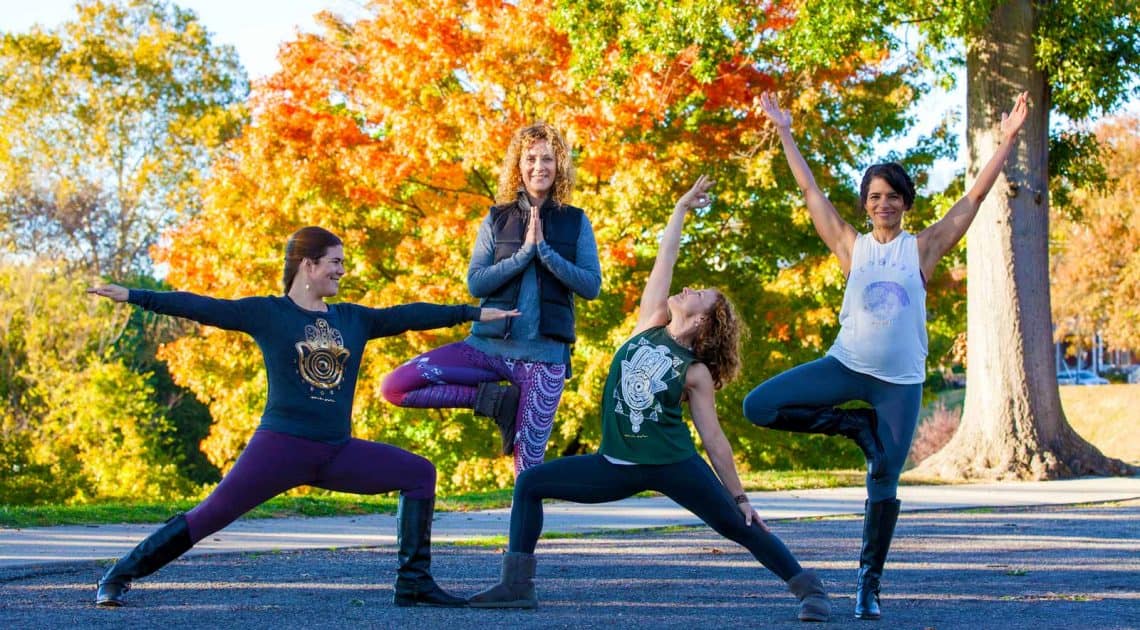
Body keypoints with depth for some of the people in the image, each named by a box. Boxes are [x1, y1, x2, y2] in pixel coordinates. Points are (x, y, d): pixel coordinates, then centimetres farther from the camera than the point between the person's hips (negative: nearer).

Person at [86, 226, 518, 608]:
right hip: (281, 447, -5)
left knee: (419, 474, -1)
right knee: (211, 514, -8)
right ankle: (118, 577, 5)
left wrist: (474, 313, 15)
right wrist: (134, 297, -9)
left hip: (338, 452, 5)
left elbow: (408, 316, 14)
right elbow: (202, 308, -4)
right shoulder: (266, 313, 0)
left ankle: (413, 582, 1)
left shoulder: (353, 319, 13)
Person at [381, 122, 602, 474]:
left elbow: (592, 286, -4)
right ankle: (499, 401, -2)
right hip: (489, 345, 2)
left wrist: (545, 251, -13)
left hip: (544, 354, -2)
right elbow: (475, 283, -2)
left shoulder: (576, 222, 5)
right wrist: (524, 252, -12)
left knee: (529, 465, -3)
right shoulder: (497, 220, 6)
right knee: (396, 386, -14)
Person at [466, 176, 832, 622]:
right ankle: (518, 584, 0)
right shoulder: (649, 325, 8)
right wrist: (682, 207, 13)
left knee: (739, 527, -6)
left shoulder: (696, 373, -2)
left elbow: (713, 439, 1)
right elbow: (665, 259, 9)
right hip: (618, 465, 4)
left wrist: (738, 496, 0)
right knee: (530, 483, -1)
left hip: (674, 465, -4)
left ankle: (808, 588, 8)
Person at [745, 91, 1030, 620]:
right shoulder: (851, 247, 4)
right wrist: (784, 133, 8)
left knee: (883, 485, 0)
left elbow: (975, 196, 1)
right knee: (759, 406, -14)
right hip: (847, 366, 1)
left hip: (902, 381, -1)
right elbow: (809, 189, 7)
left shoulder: (923, 248, 2)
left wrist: (1008, 140, -2)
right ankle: (857, 426, 2)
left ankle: (869, 584, 13)